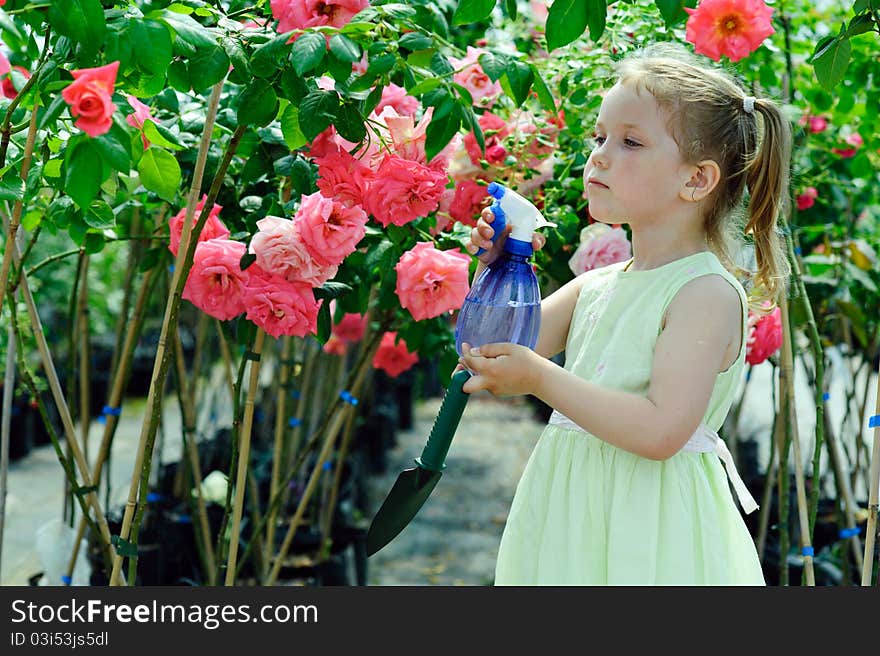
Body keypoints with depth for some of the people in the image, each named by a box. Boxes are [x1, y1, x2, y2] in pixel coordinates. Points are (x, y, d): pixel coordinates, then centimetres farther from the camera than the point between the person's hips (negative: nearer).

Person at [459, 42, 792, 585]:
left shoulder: (708, 293, -14)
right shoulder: (594, 286, 9)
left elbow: (661, 431, -23)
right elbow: (498, 355, 10)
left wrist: (541, 378, -23)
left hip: (646, 529, -6)